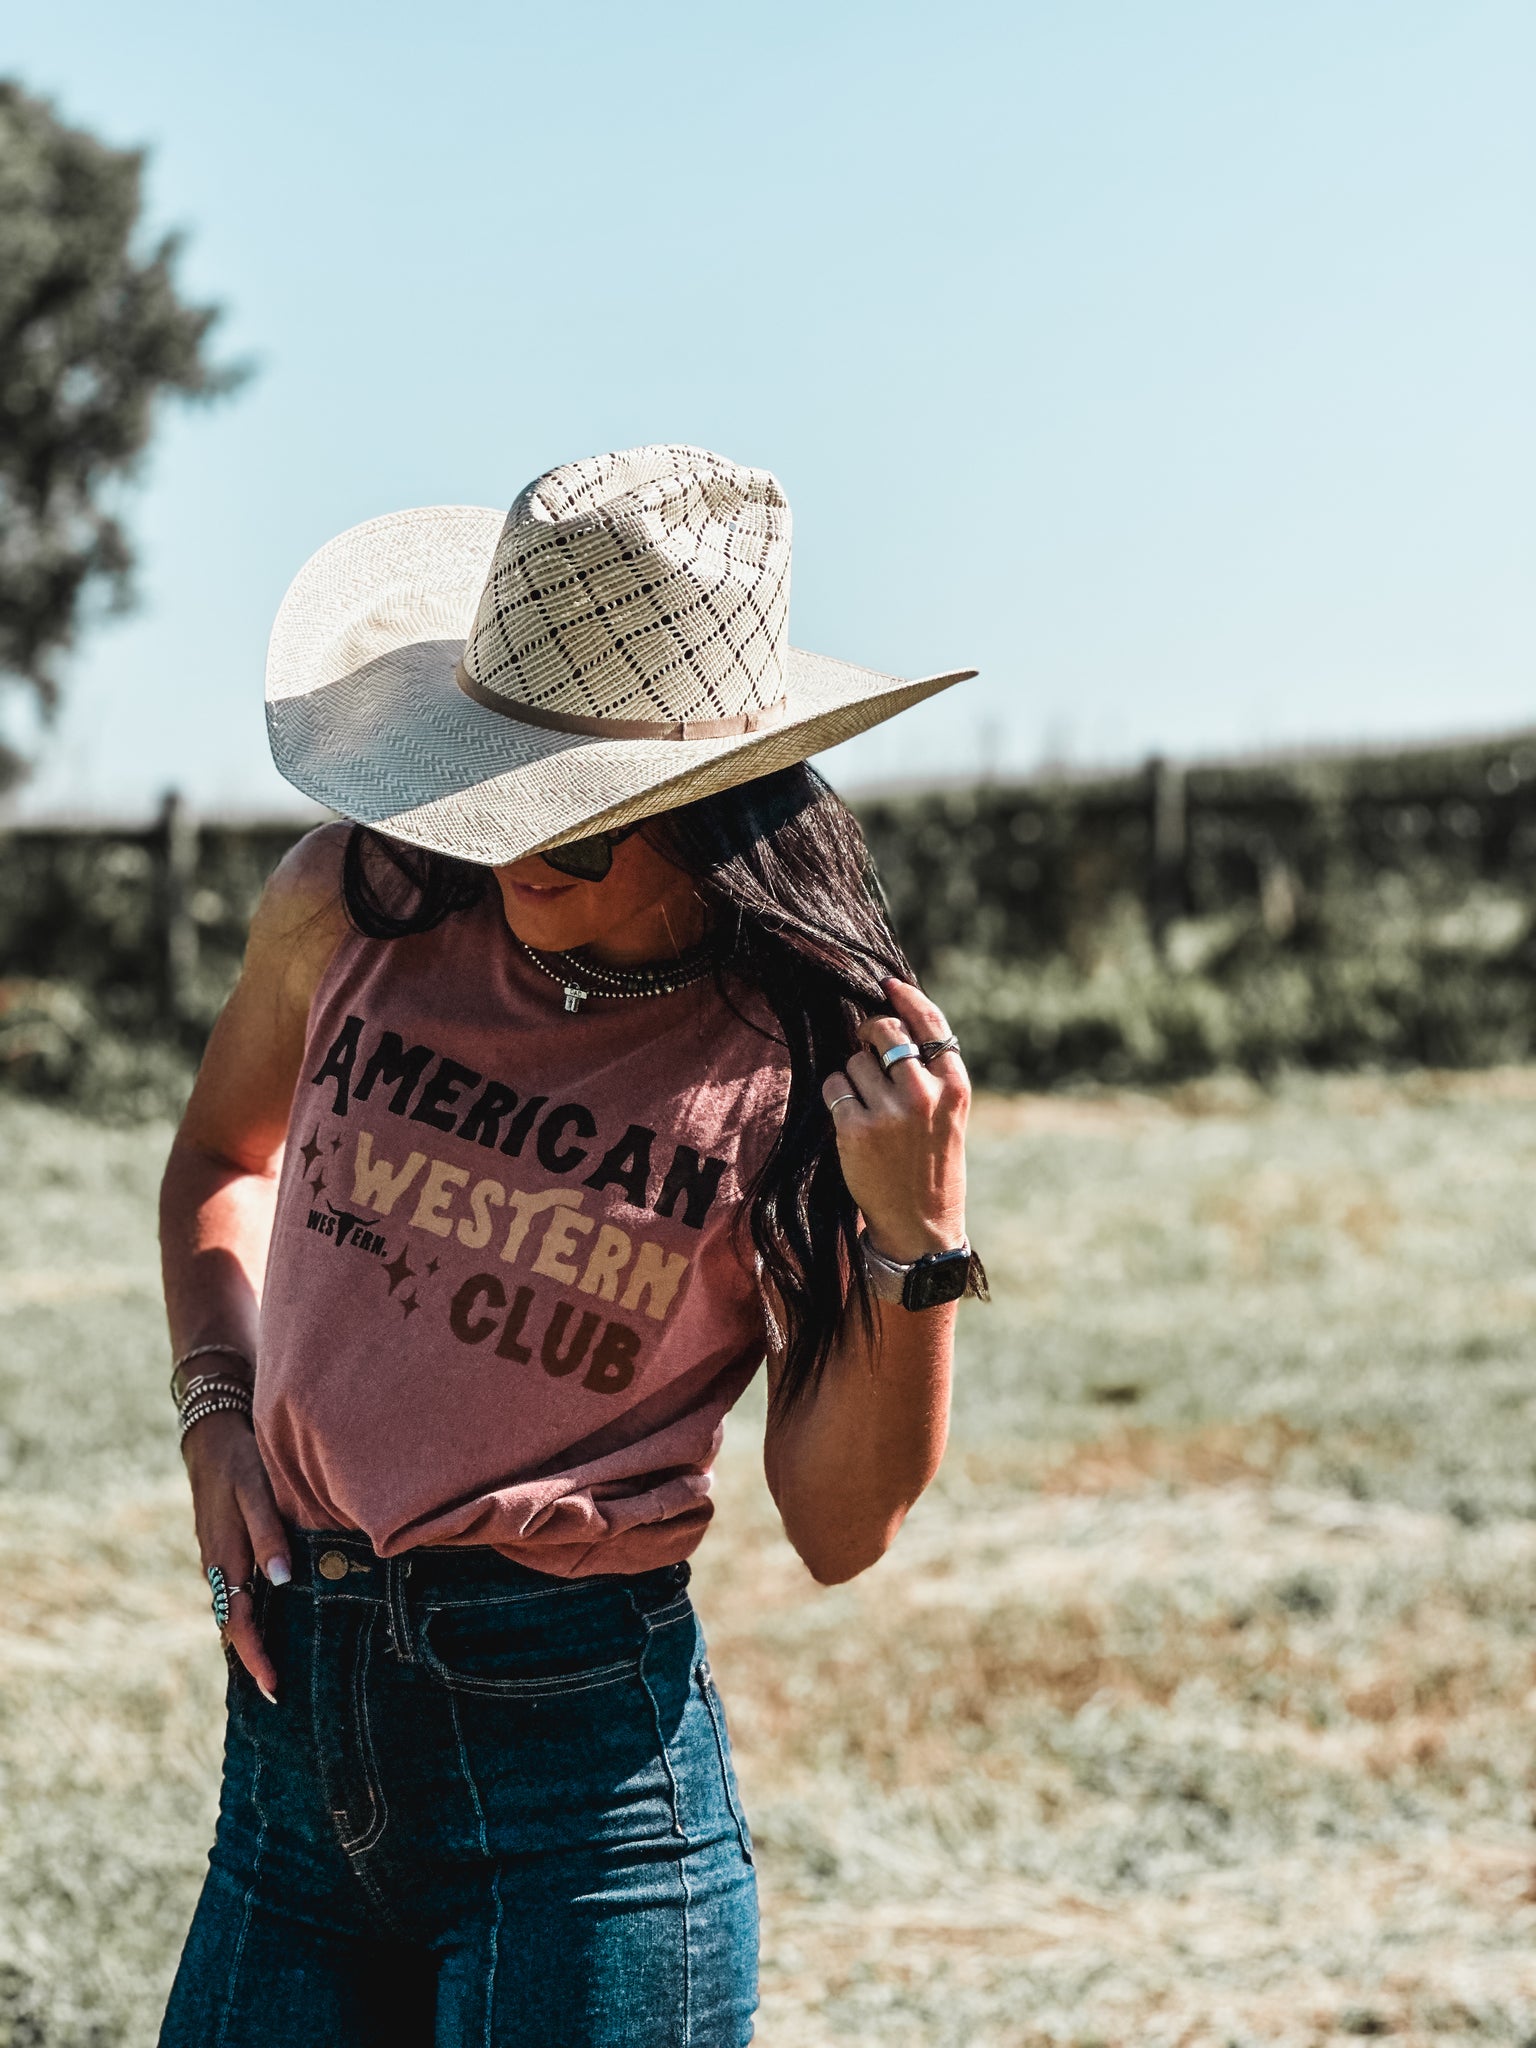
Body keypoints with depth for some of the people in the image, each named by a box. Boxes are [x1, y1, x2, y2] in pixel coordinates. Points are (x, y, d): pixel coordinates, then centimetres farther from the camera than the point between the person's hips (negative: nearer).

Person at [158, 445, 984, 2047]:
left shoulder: (825, 1060, -8)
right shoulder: (355, 905, 0)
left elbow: (839, 1531, -6)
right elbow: (220, 1157, 22)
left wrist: (915, 1239, -19)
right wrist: (216, 1413, 6)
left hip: (579, 1742, -4)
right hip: (295, 1728, 4)